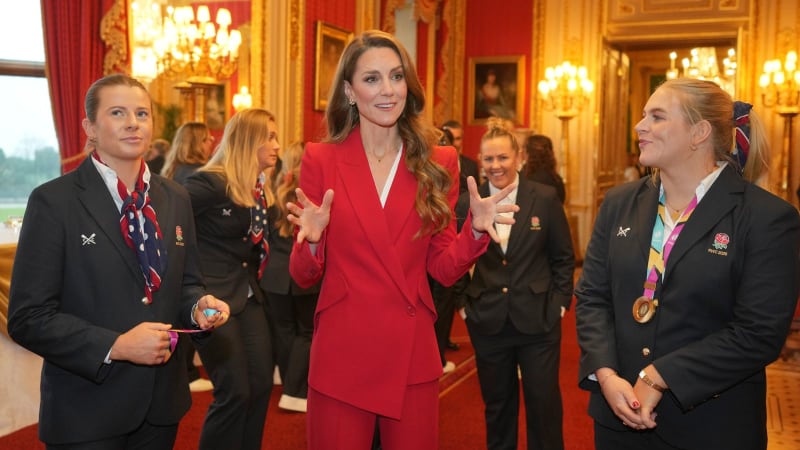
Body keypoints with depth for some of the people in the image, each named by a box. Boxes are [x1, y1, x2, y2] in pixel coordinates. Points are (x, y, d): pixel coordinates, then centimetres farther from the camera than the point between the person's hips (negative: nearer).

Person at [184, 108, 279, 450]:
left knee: (261, 385, 9)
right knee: (235, 392, -6)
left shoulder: (259, 187, 9)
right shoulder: (210, 182, -16)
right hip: (213, 297, -8)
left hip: (247, 295, 8)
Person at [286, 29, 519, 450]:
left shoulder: (437, 163, 2)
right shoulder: (321, 159, -2)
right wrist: (311, 239, -21)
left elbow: (444, 269, 3)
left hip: (413, 354, 2)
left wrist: (475, 230, -14)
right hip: (340, 355, -1)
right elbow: (303, 276, -1)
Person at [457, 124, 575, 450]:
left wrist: (560, 301, -2)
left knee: (544, 405, 6)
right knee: (497, 405, 15)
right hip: (488, 322, 2)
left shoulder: (545, 199, -4)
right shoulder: (467, 203, -1)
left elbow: (563, 257, 3)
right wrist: (462, 302, 0)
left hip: (538, 321, -1)